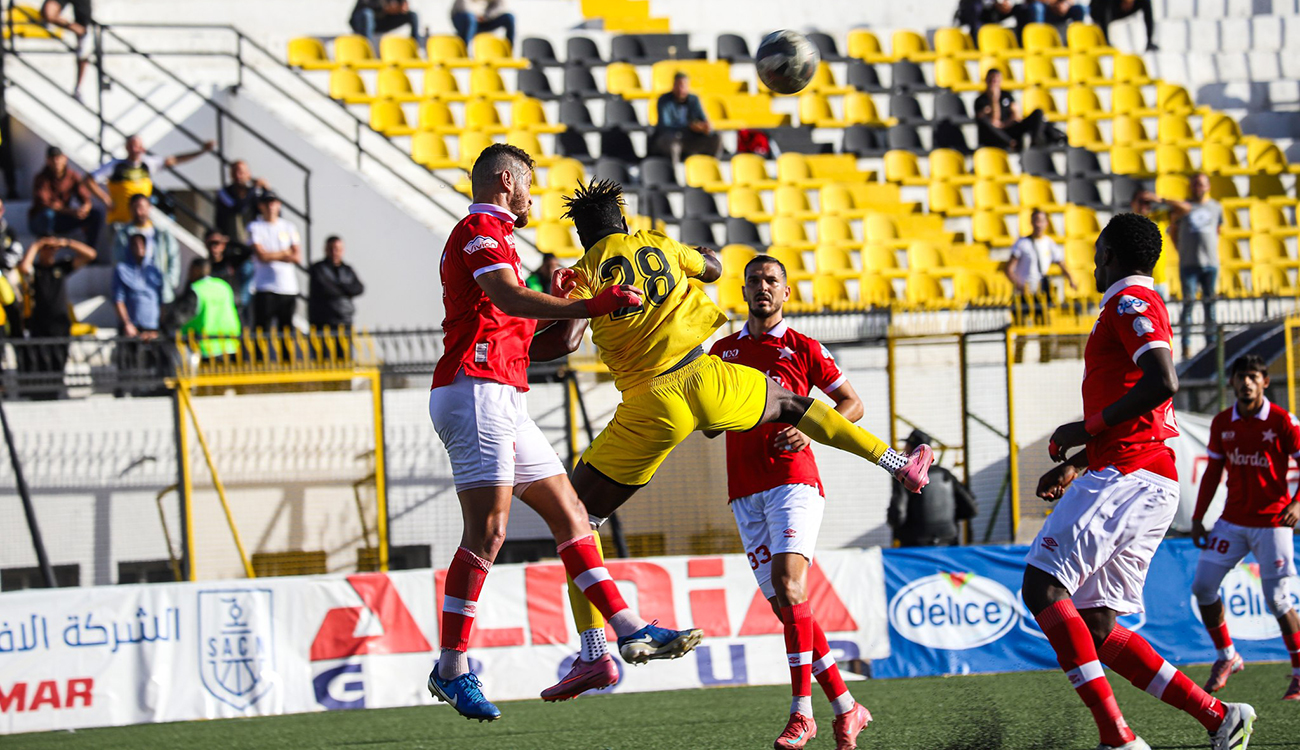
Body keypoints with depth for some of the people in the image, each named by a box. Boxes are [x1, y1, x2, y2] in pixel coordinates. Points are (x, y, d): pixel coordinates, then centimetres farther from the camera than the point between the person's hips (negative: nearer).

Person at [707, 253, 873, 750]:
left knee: (788, 581, -23)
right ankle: (846, 709, 9)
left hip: (793, 478, -5)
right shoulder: (723, 350, 17)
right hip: (745, 491, 5)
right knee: (783, 605, 1)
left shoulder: (803, 349, 6)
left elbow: (852, 404, 8)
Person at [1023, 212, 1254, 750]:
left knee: (1042, 586, -18)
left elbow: (1162, 383, -21)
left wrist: (1087, 428, -13)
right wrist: (1078, 463, 28)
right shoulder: (1132, 308, 27)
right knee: (1094, 627, 7)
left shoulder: (1131, 302, -5)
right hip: (1151, 481, 10)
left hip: (1126, 474, -10)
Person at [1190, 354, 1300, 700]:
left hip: (1272, 522, -5)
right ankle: (1227, 657, 14)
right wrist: (1198, 517, 8)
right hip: (1232, 521, 5)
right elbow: (1212, 472, 13)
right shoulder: (1221, 423, 5)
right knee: (1203, 585, -4)